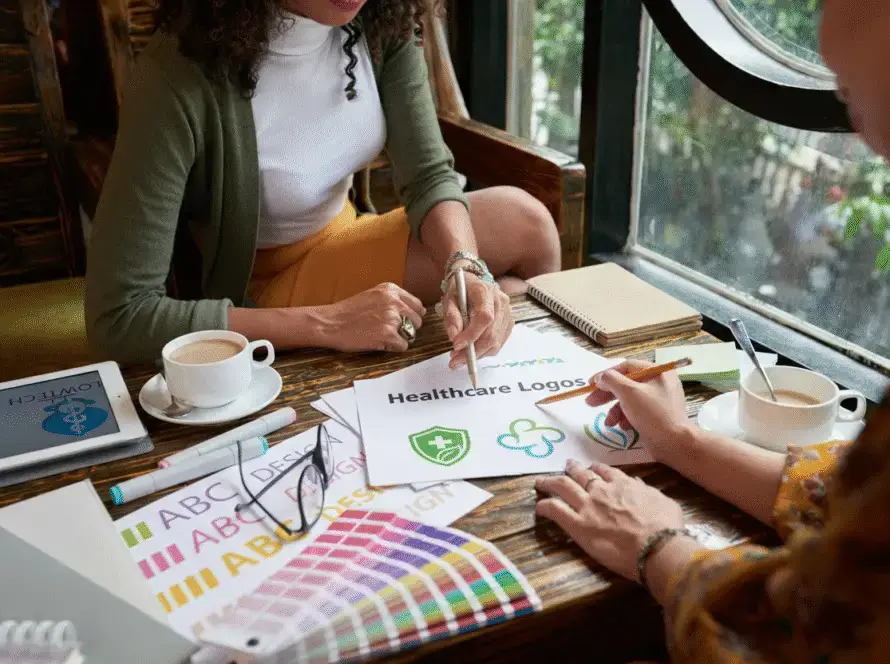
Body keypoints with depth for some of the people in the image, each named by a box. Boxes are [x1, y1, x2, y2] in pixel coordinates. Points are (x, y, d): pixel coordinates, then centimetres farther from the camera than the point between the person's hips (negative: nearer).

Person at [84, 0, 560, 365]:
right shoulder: (180, 77, -30)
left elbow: (429, 175, -12)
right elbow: (117, 317, -31)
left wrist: (466, 268, -35)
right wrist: (327, 324, -33)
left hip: (343, 241, 6)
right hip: (255, 292, -6)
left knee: (524, 222, -17)